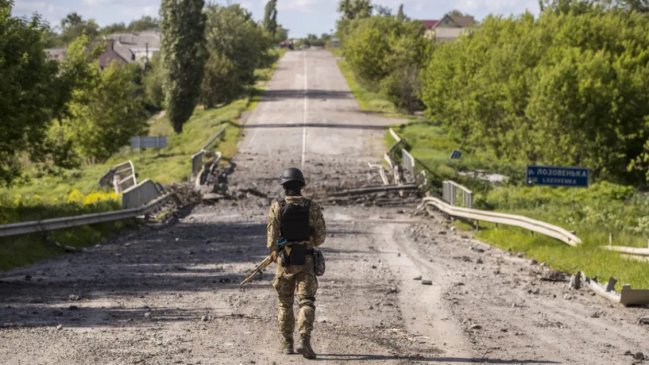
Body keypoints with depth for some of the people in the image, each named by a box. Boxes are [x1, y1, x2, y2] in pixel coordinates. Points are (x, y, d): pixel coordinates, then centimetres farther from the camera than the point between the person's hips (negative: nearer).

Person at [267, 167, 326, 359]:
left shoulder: (277, 207, -7)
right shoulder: (313, 207, -4)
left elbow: (272, 235, -10)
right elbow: (321, 236, -2)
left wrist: (273, 252, 9)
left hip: (284, 261, 0)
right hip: (306, 261, 0)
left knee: (284, 303, 14)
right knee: (306, 302, -3)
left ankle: (287, 344, 18)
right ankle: (304, 340, -21)